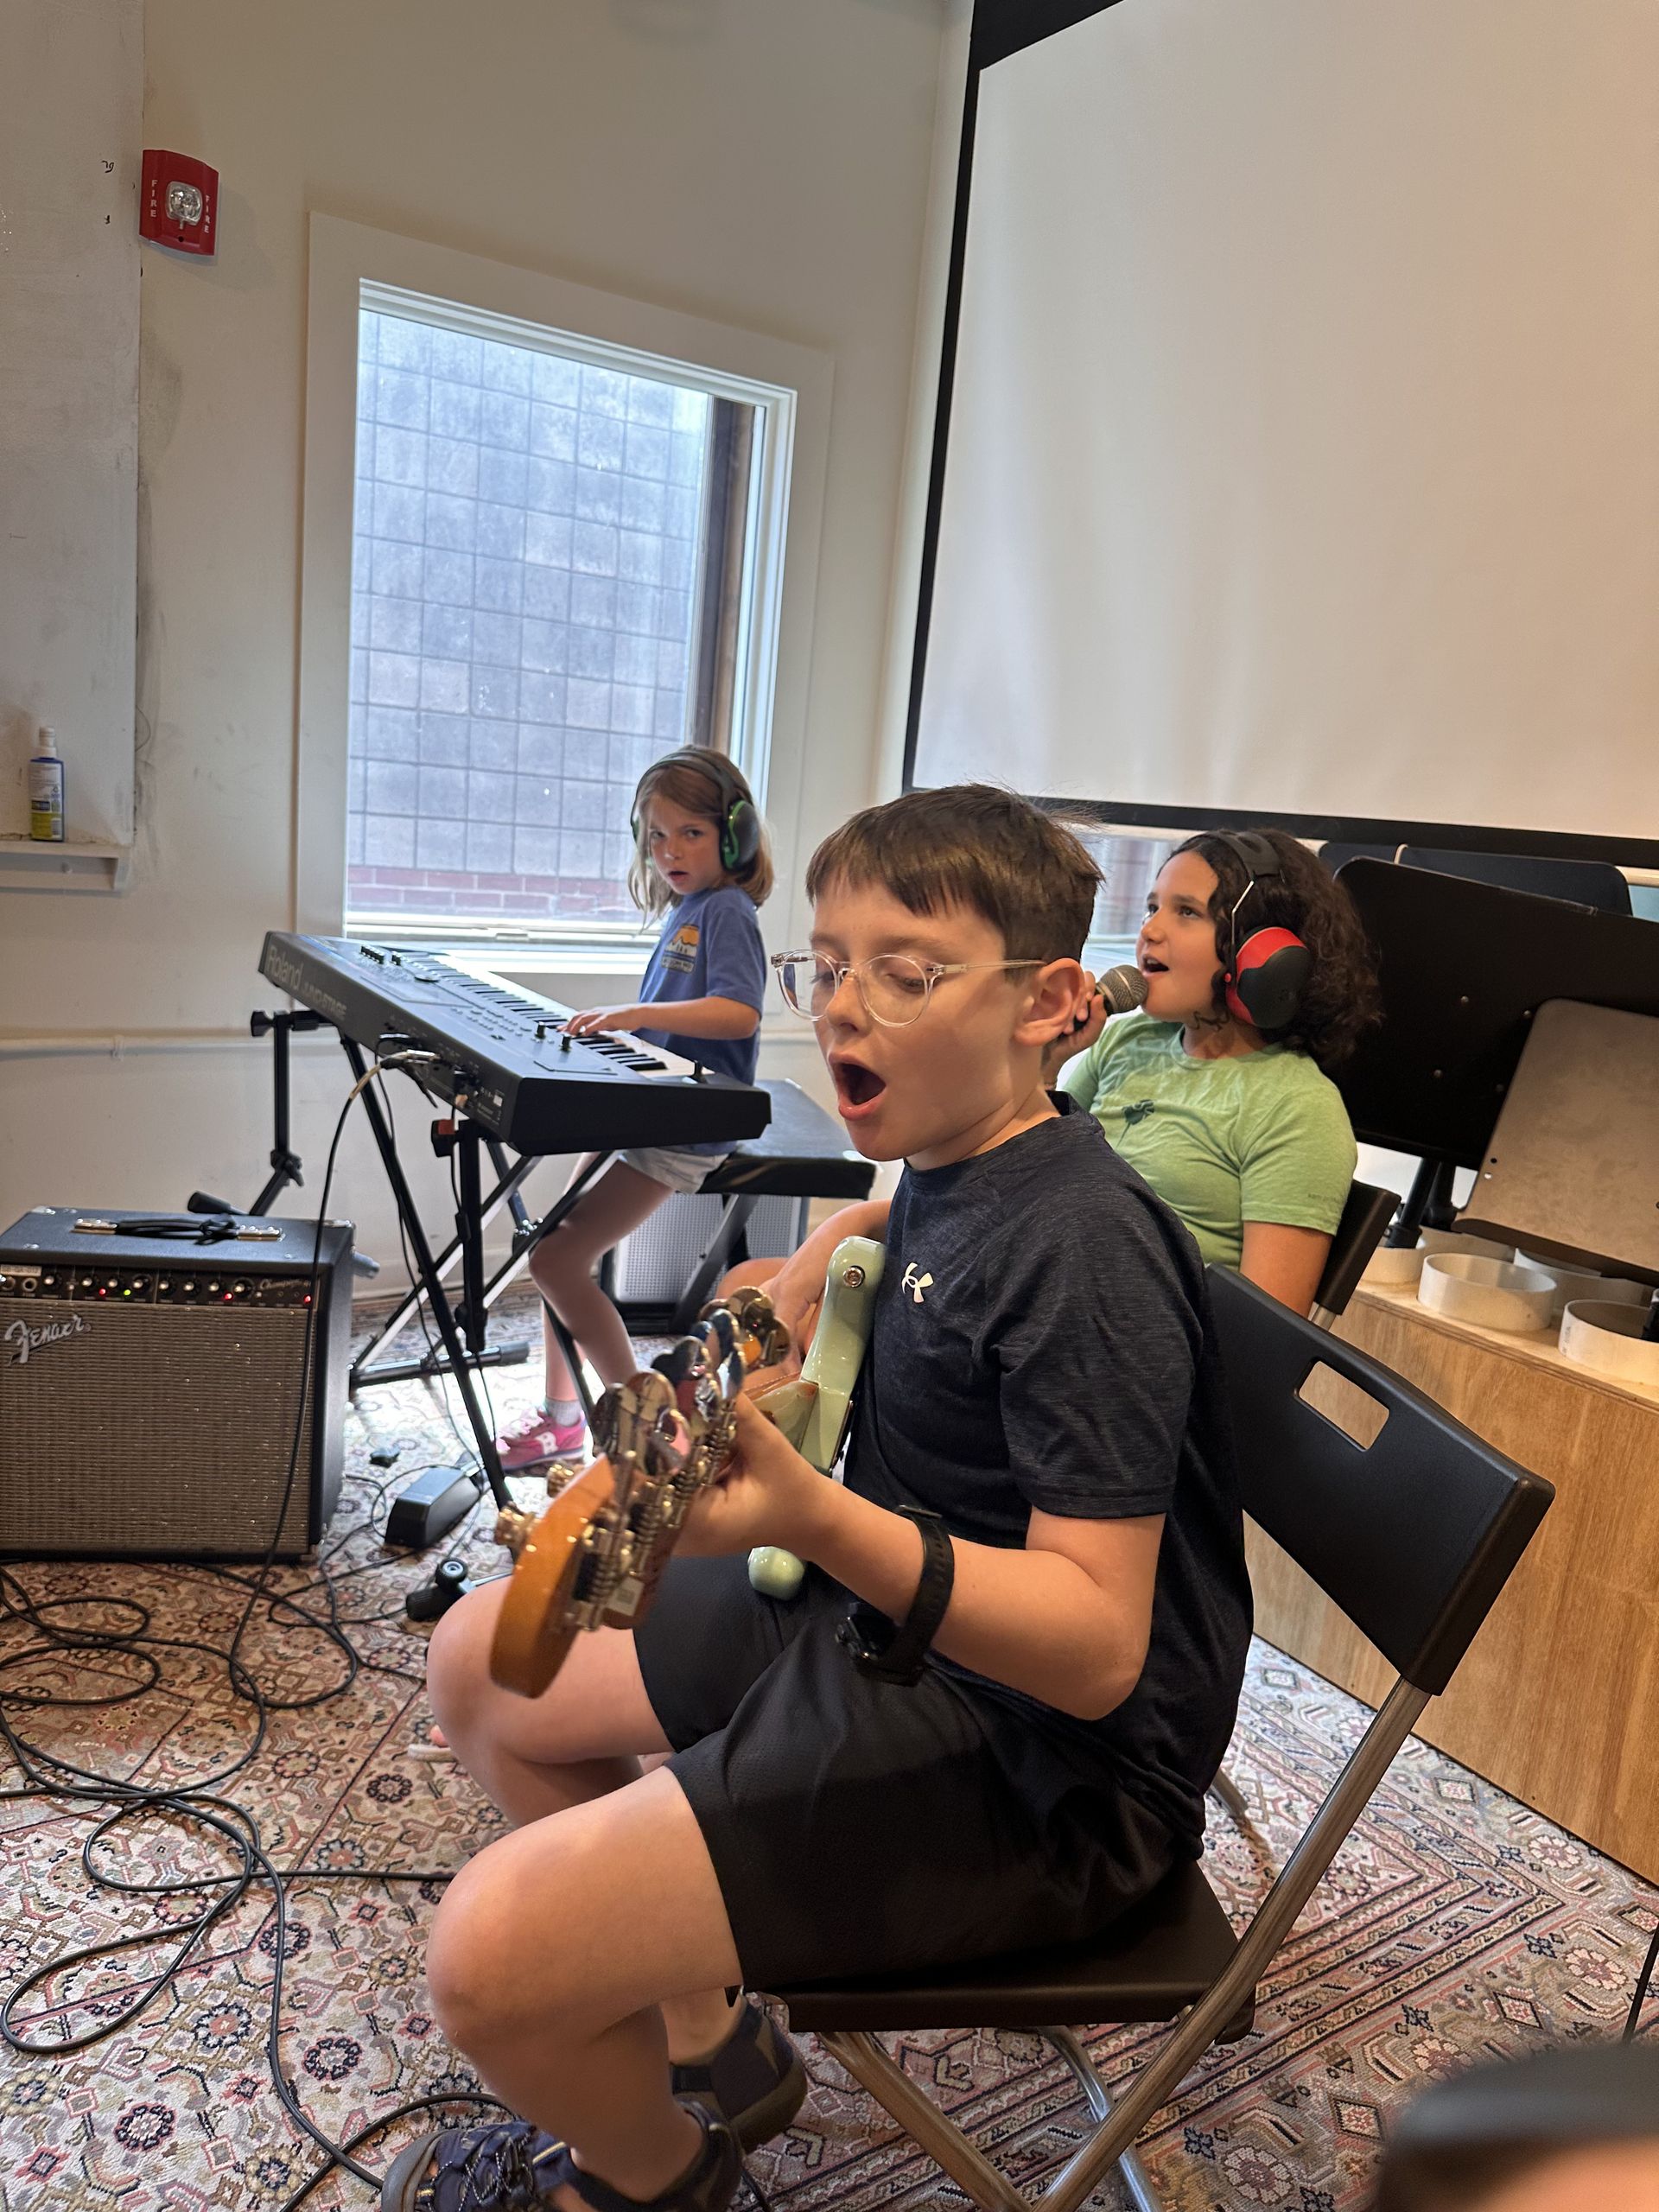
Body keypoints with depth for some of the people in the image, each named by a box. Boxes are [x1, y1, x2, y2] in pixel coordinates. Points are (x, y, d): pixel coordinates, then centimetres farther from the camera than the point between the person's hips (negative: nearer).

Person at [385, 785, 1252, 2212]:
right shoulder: (950, 1163, 1)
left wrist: (815, 1520, -41)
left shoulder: (1085, 1249, -26)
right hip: (885, 1612, 10)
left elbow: (1098, 1648, -29)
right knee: (484, 1663, 14)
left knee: (493, 1954, -20)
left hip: (1040, 1760, -9)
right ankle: (705, 2046, 26)